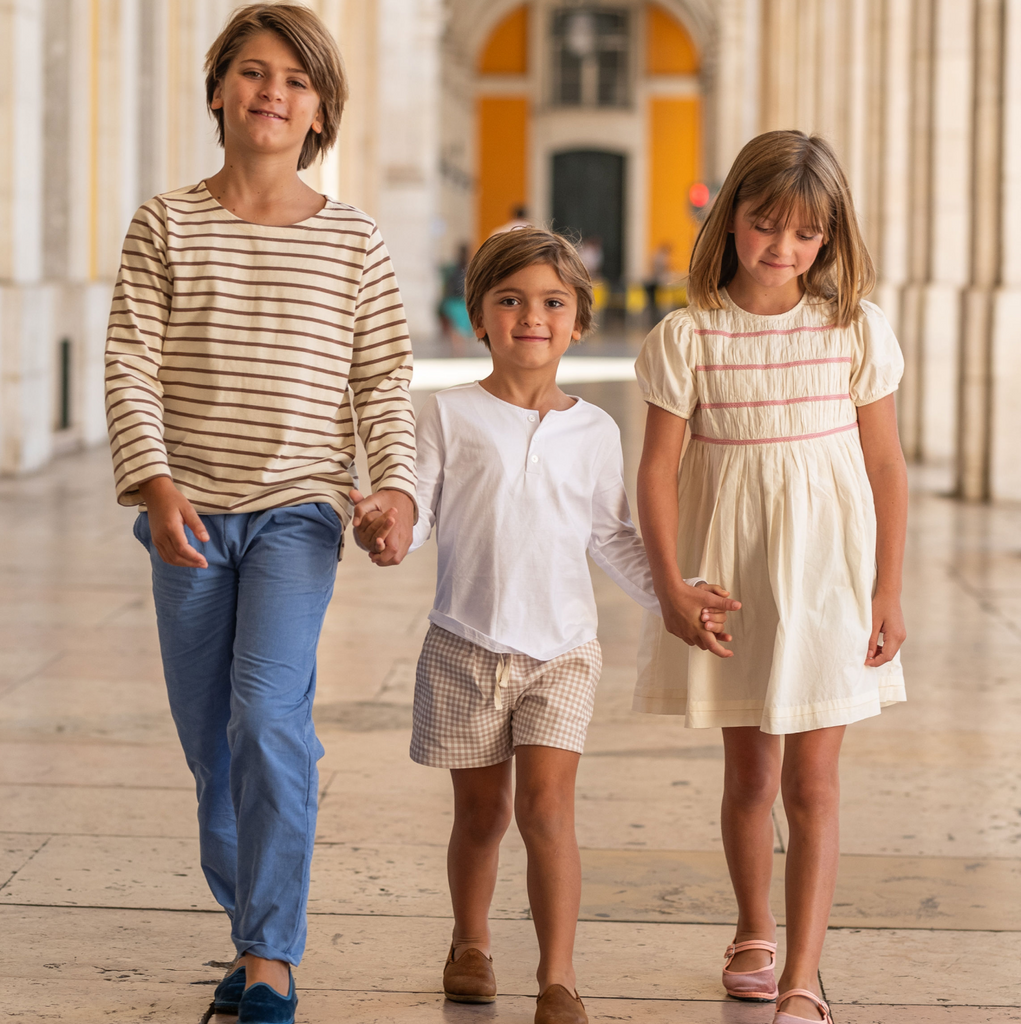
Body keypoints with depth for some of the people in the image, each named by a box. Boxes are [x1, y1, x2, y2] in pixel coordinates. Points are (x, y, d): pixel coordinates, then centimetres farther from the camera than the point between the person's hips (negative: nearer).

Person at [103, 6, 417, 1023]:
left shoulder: (353, 241, 4)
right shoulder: (166, 224, 4)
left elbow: (383, 380, 4)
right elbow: (129, 366, -2)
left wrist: (396, 484, -12)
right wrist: (155, 483, -15)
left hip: (298, 508, -2)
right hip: (189, 513, 2)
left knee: (269, 718, -19)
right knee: (211, 745, 9)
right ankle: (252, 929, 27)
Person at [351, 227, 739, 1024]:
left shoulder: (594, 432, 6)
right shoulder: (451, 416, 0)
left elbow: (613, 538, 14)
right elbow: (420, 511, -5)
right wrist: (384, 526, -27)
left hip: (563, 650, 0)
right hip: (466, 648, 0)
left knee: (547, 806, -12)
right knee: (481, 811, 11)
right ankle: (471, 942, 35)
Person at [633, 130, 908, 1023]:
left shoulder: (857, 329, -4)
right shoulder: (688, 336, -5)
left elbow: (886, 467, 1)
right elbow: (659, 469, -3)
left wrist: (888, 590, -1)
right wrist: (671, 584, -10)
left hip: (826, 568, -1)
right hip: (728, 572, 1)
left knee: (811, 781, -5)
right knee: (749, 771, 14)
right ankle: (754, 935, 35)